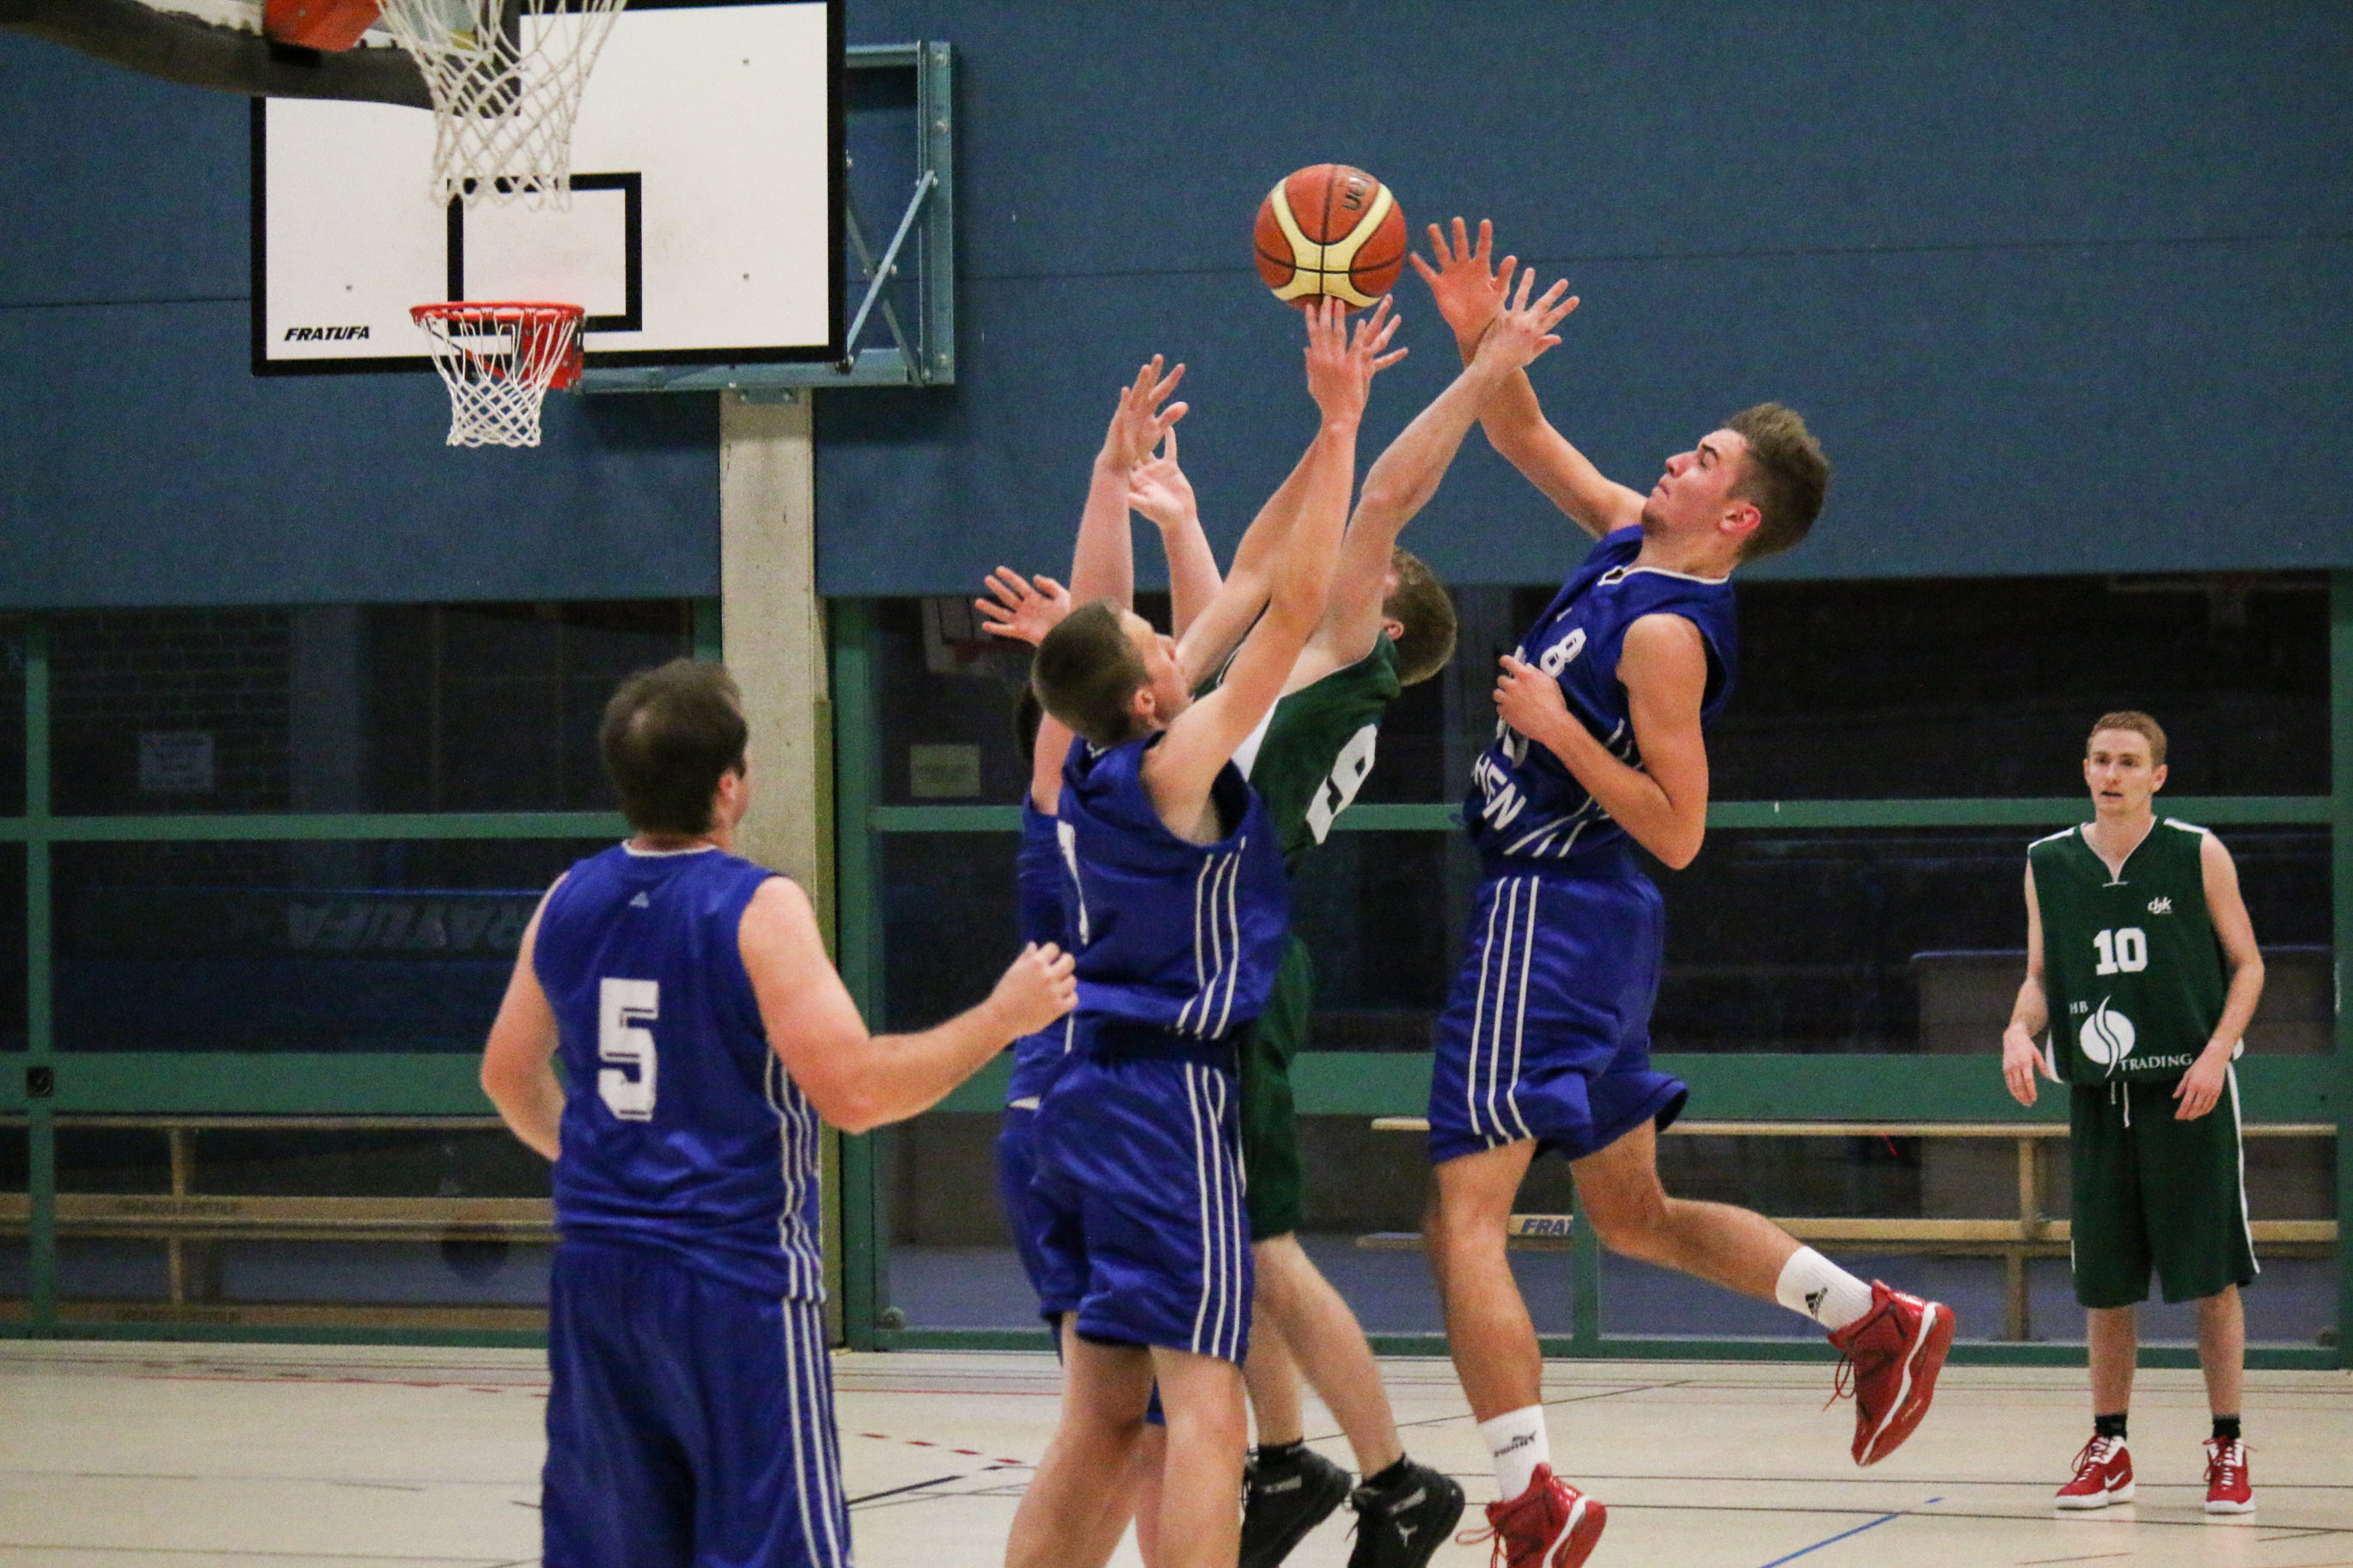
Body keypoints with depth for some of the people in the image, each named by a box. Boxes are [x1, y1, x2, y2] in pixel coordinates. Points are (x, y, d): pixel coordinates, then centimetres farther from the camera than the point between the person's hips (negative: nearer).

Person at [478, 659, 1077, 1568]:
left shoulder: (568, 903, 5)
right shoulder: (759, 910, -14)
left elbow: (508, 1075, 16)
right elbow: (856, 1092, -19)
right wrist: (1004, 1017, -8)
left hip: (595, 1277, 6)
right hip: (734, 1286, -6)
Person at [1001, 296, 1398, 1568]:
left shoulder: (1081, 770, 6)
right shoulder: (1175, 769, -13)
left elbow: (1094, 627, 23)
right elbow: (1292, 608, -14)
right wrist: (1335, 422, -11)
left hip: (1086, 1096, 8)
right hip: (1170, 1090, -8)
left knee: (1098, 1416, 10)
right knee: (1203, 1405, -11)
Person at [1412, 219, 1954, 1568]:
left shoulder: (1667, 634, -18)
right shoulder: (1629, 538, 7)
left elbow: (1679, 831, -20)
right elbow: (1526, 439, 20)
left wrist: (1559, 729, -22)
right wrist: (1481, 339, 4)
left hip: (1554, 914, -10)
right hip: (1572, 915, 10)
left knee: (1465, 1217, -11)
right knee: (1632, 1213, 19)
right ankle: (1879, 1322, 18)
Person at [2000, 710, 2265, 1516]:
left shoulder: (2198, 856, -1)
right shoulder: (2048, 865, 7)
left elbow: (2247, 965, 3)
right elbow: (2041, 975, 15)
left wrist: (2217, 1051, -11)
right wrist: (2020, 1030, -6)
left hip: (2188, 1091, -3)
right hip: (2097, 1092, 3)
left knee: (2212, 1275, -2)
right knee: (2105, 1282, 5)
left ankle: (2227, 1449, 6)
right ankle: (2108, 1450, 15)